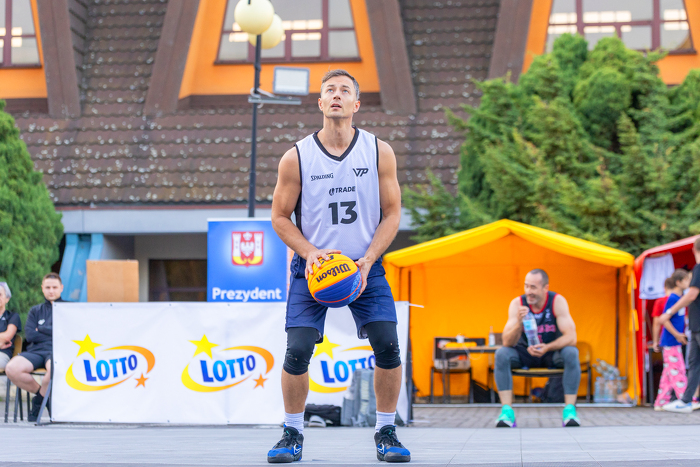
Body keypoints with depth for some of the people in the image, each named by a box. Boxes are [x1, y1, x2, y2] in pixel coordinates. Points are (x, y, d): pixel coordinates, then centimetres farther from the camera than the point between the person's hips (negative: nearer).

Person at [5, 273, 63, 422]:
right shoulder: (35, 311, 23)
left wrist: (41, 329, 3)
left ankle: (39, 399, -12)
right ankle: (39, 391, -3)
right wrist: (55, 334, 2)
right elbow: (29, 335, 6)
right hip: (35, 350, 3)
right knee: (12, 368, -31)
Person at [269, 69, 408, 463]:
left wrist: (367, 260, -13)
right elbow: (280, 217, 3)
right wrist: (310, 252, -14)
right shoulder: (296, 158, -4)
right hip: (313, 266, -1)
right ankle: (293, 434, 8)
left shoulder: (380, 152, -1)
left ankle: (386, 432, 6)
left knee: (388, 345, -12)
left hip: (365, 266, 1)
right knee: (298, 350, -12)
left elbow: (392, 214, 1)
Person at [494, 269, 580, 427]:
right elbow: (507, 342, -21)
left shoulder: (558, 301, -17)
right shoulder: (517, 303, -15)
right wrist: (519, 324, -41)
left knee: (571, 354, -33)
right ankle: (507, 411, -33)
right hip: (525, 354, 1)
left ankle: (570, 410, -30)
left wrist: (547, 348, -41)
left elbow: (571, 337, -23)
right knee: (501, 354, -28)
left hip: (552, 354, -1)